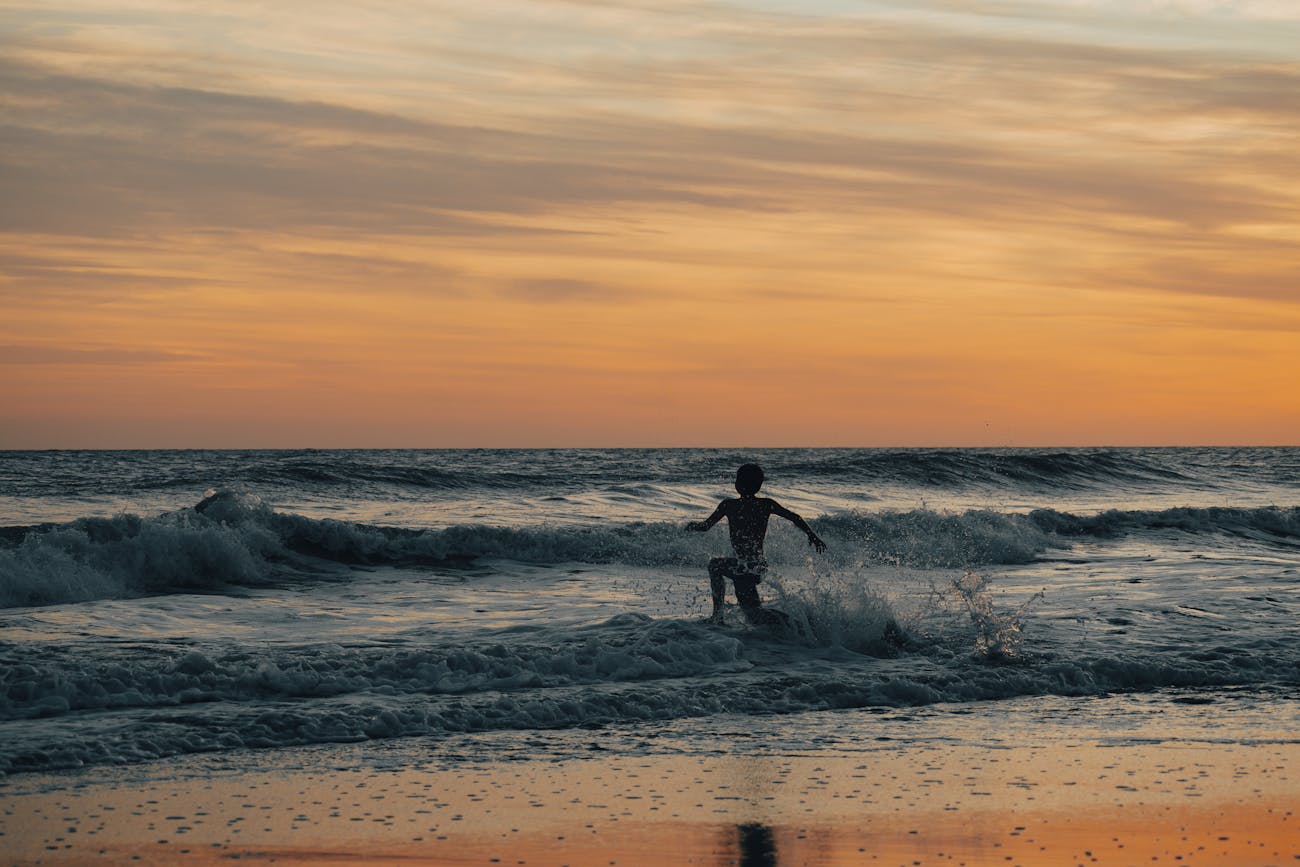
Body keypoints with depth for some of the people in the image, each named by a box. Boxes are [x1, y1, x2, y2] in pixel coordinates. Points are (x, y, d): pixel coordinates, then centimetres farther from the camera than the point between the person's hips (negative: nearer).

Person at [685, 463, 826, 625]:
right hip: (759, 564, 7)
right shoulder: (767, 505, 2)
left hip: (744, 567, -7)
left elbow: (705, 526, 1)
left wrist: (692, 525, 22)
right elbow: (795, 518, -4)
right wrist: (813, 537, 1)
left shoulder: (729, 506, -7)